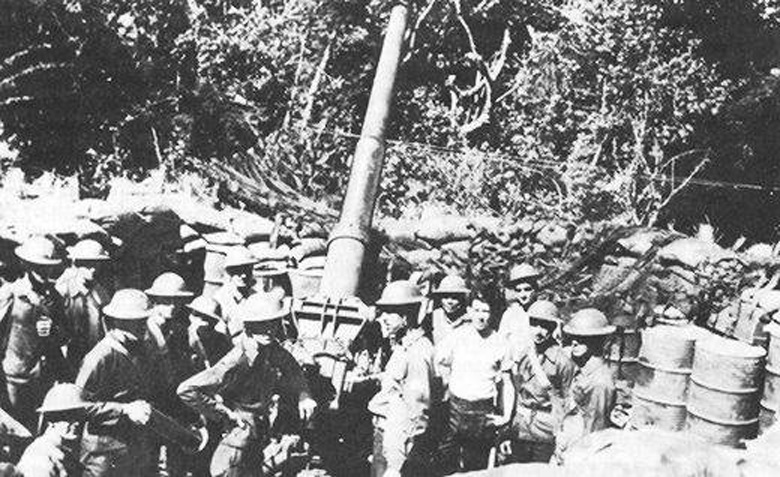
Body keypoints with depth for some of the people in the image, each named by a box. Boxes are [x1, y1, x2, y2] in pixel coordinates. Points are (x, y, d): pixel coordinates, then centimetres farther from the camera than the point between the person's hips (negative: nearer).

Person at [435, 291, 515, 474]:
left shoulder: (500, 342, 1)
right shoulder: (456, 337, -2)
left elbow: (506, 383, 7)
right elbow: (440, 363, 13)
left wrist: (506, 415, 2)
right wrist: (449, 384, 6)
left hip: (485, 412, 0)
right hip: (456, 409, 0)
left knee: (478, 464, 9)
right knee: (446, 462, 1)